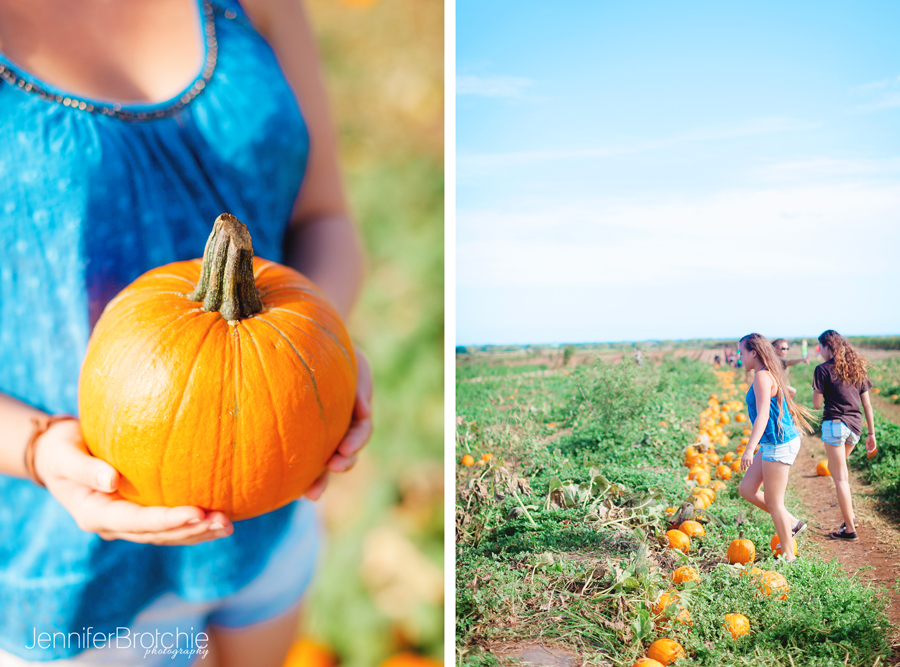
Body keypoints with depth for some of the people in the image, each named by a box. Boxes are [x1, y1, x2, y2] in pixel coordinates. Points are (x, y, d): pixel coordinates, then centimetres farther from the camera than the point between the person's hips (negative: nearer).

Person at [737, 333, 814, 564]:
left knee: (773, 502, 0)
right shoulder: (769, 374, 13)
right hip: (771, 443, 10)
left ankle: (788, 556, 12)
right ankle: (792, 523, 21)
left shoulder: (762, 376, -17)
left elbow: (763, 415, -25)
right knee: (746, 489, 12)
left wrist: (749, 449, -30)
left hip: (779, 444, -10)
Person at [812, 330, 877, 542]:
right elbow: (867, 404, 11)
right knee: (836, 468, 25)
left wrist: (816, 391, 12)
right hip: (855, 425, 7)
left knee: (840, 477, 0)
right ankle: (850, 514, 22)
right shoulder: (857, 368, 10)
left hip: (835, 424, -7)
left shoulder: (823, 369, -7)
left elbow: (817, 404, -8)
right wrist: (871, 433, 15)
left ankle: (850, 529, 2)